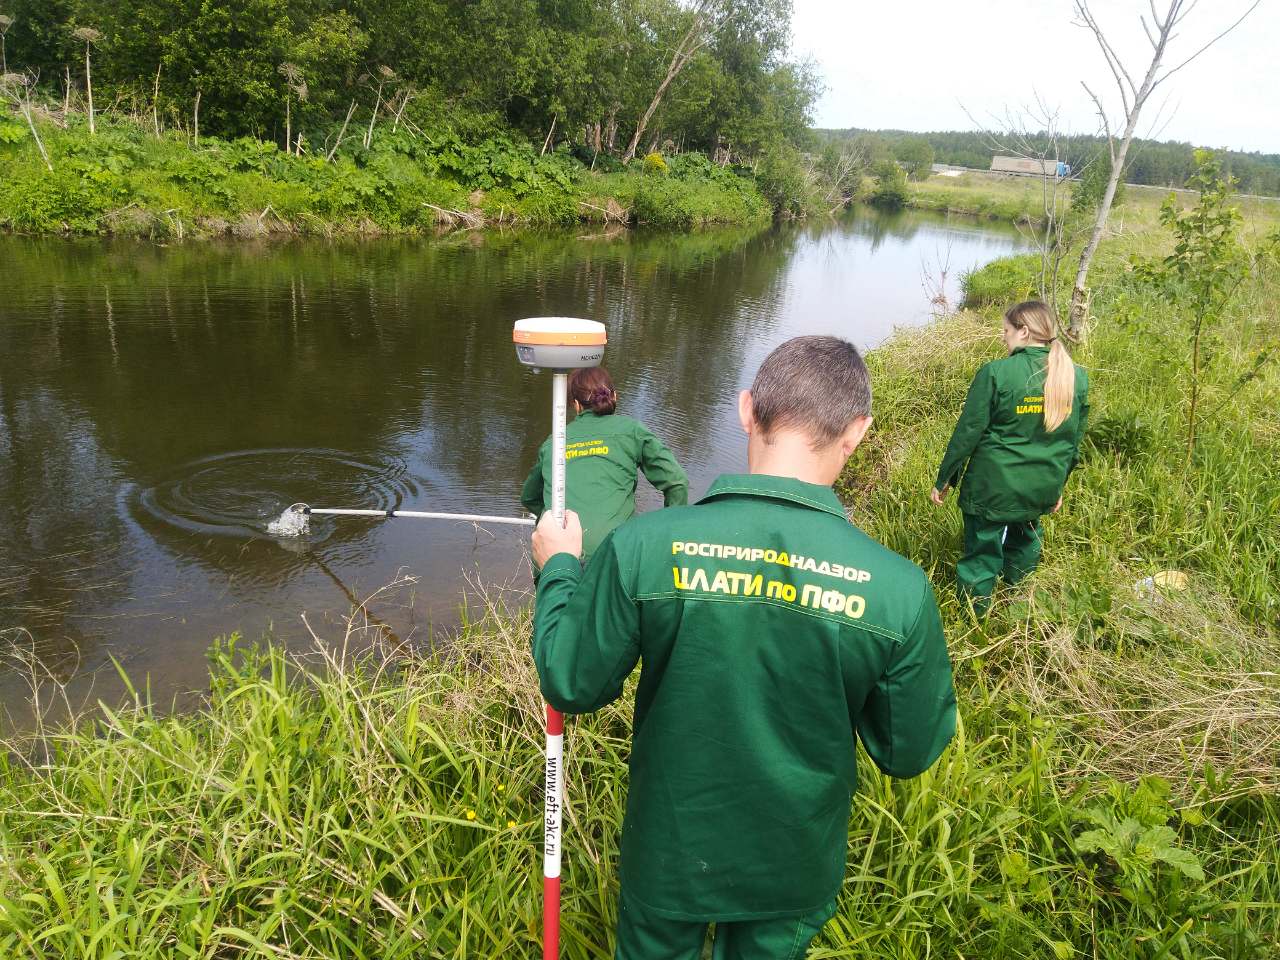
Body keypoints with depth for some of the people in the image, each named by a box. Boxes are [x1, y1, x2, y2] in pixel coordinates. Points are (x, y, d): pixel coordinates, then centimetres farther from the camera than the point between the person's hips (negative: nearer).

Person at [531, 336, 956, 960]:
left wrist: (558, 569, 2)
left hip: (669, 854, 0)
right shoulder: (899, 589, -24)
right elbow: (910, 753, -10)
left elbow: (572, 688, -13)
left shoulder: (642, 546, -27)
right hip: (795, 870, 1)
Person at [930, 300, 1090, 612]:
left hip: (993, 487, -5)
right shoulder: (1078, 378, -1)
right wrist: (1058, 485, 22)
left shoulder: (995, 373, -17)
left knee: (981, 556, 9)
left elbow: (967, 433, -13)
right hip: (1043, 490, 5)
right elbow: (1074, 441, 9)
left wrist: (944, 480, -2)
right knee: (1024, 546, 27)